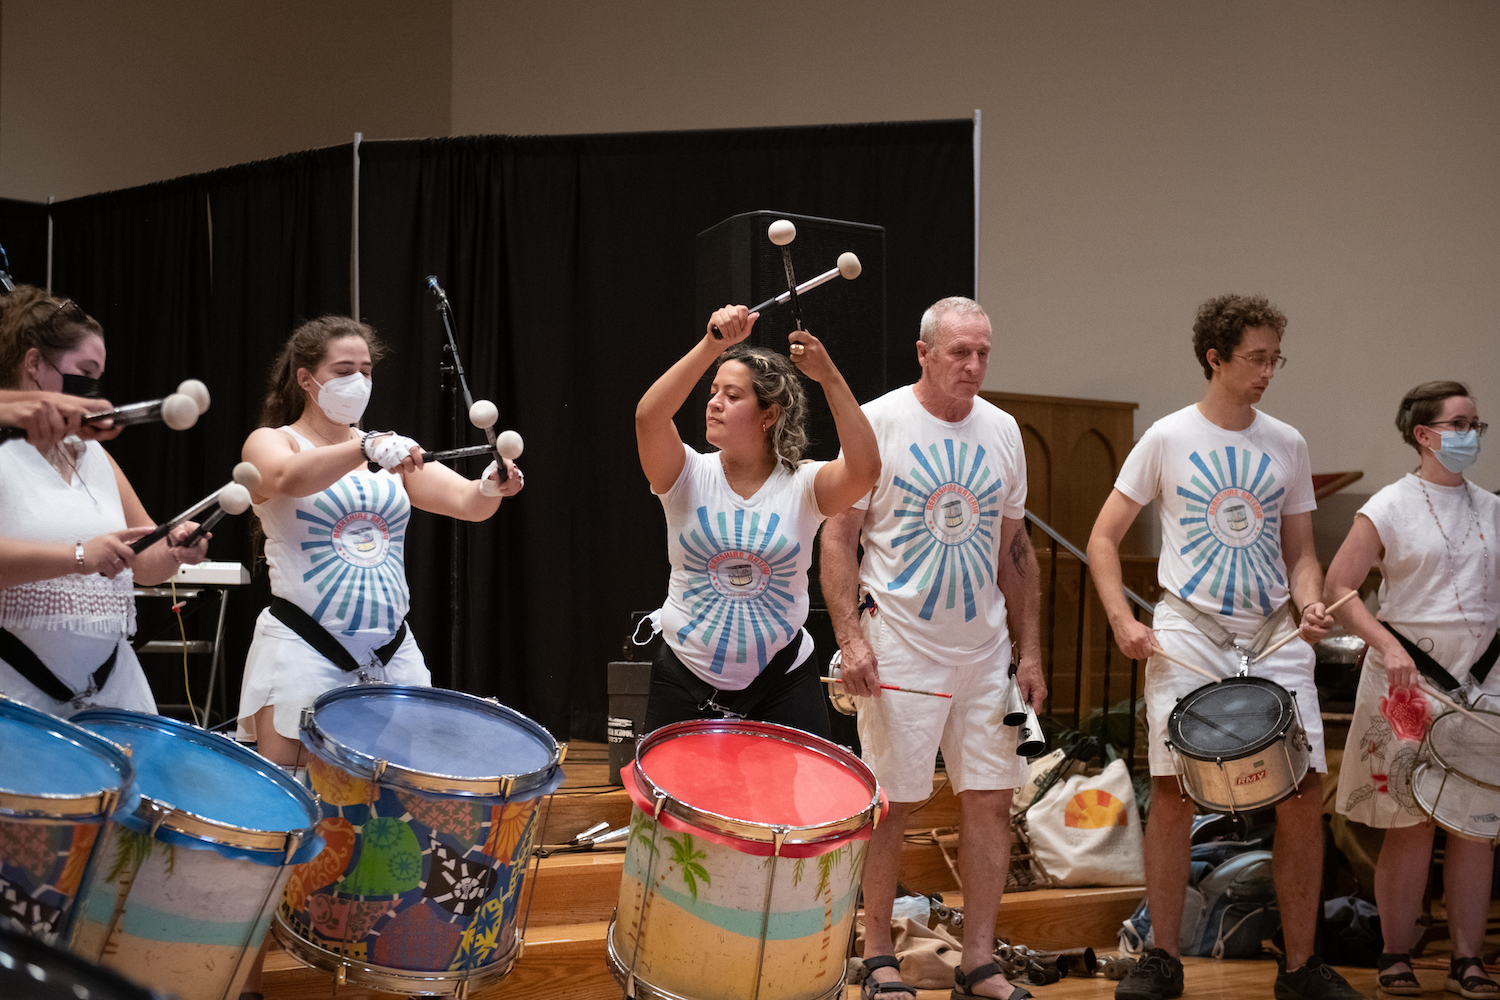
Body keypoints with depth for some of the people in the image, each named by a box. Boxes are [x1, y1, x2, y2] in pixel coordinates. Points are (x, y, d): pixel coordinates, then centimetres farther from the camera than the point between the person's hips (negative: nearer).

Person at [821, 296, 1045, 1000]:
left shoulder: (1001, 430, 8)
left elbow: (1015, 547, 14)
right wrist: (851, 638, -16)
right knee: (893, 803, 1)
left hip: (985, 648, 5)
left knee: (992, 799, 4)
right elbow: (838, 537, -7)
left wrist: (1031, 653, 10)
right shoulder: (878, 423, -6)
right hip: (901, 650, -5)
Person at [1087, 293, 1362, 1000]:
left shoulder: (1287, 445, 10)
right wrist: (1123, 620, -10)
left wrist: (1311, 602, -6)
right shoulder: (1168, 438, 1)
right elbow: (1103, 539, 3)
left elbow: (1299, 551, 15)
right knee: (1172, 791, -6)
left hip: (1274, 636, 3)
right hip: (1188, 634, -3)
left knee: (1304, 793, -4)